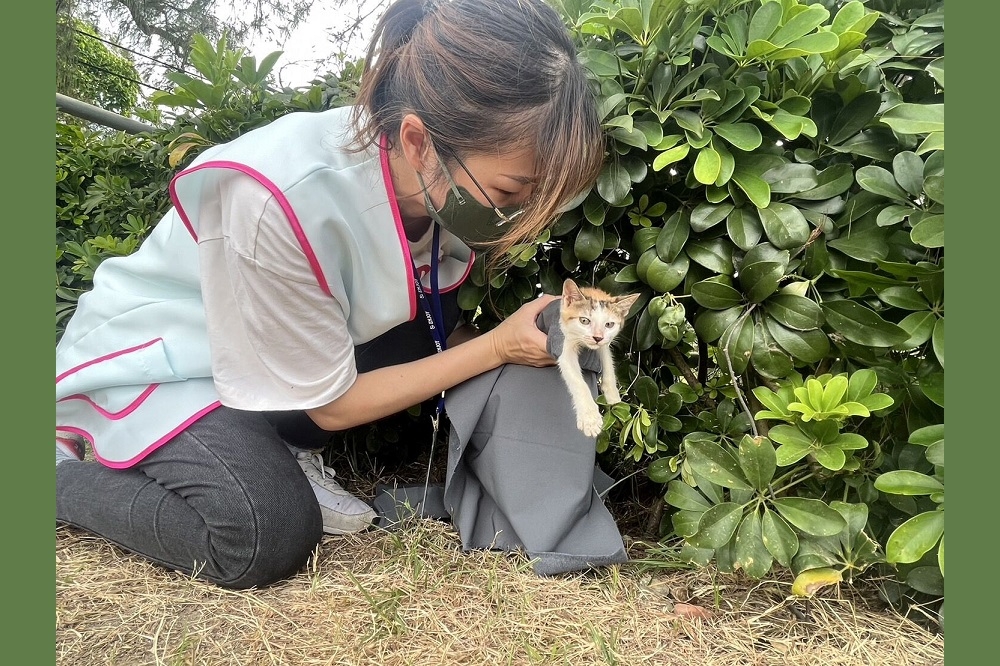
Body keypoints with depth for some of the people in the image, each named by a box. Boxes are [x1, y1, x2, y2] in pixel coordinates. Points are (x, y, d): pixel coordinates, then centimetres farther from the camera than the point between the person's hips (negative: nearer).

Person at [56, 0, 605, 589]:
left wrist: (541, 332, -17)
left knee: (436, 317, -17)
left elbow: (438, 333, -1)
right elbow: (331, 403, -23)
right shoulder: (277, 199, -38)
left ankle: (283, 456, -1)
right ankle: (63, 476, 0)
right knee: (271, 536, -26)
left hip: (282, 345, 6)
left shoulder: (444, 181, -18)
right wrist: (499, 347, -22)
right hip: (149, 357, -5)